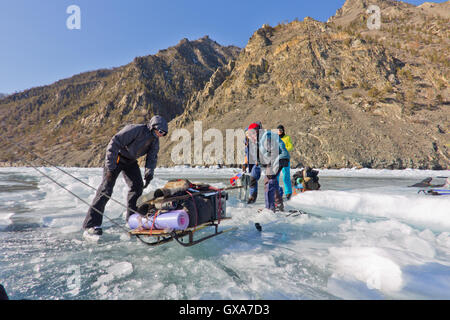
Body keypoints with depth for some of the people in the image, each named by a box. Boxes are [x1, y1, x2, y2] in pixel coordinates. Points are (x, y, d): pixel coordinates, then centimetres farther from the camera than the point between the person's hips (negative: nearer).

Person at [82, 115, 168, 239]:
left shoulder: (155, 140, -5)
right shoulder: (135, 130, -29)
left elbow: (152, 157, 1)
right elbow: (114, 143, -29)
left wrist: (149, 174, -16)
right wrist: (110, 167, -31)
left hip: (131, 161, 7)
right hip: (116, 158, -7)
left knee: (137, 186, 2)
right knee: (106, 189, -13)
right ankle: (91, 225, -11)